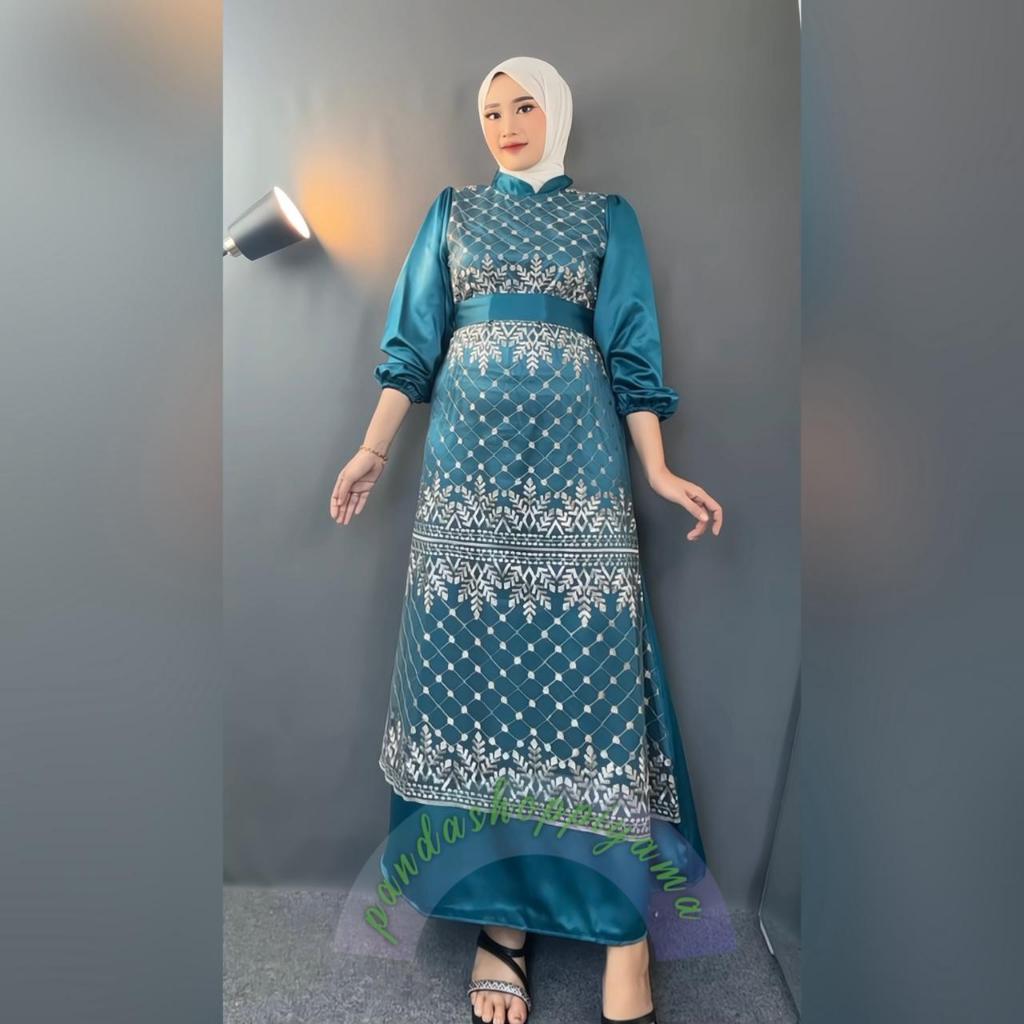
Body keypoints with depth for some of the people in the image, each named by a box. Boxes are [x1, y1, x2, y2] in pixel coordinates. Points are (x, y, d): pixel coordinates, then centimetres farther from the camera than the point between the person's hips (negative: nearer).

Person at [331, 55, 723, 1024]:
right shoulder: (451, 211, 19)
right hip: (470, 452, 2)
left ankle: (621, 915, 7)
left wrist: (658, 470, -3)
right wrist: (373, 450, 5)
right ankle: (497, 905, 11)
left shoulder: (606, 216, 16)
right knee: (472, 655, -3)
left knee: (586, 654, -7)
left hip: (575, 451, -1)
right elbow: (414, 343, 14)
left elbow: (630, 353, 8)